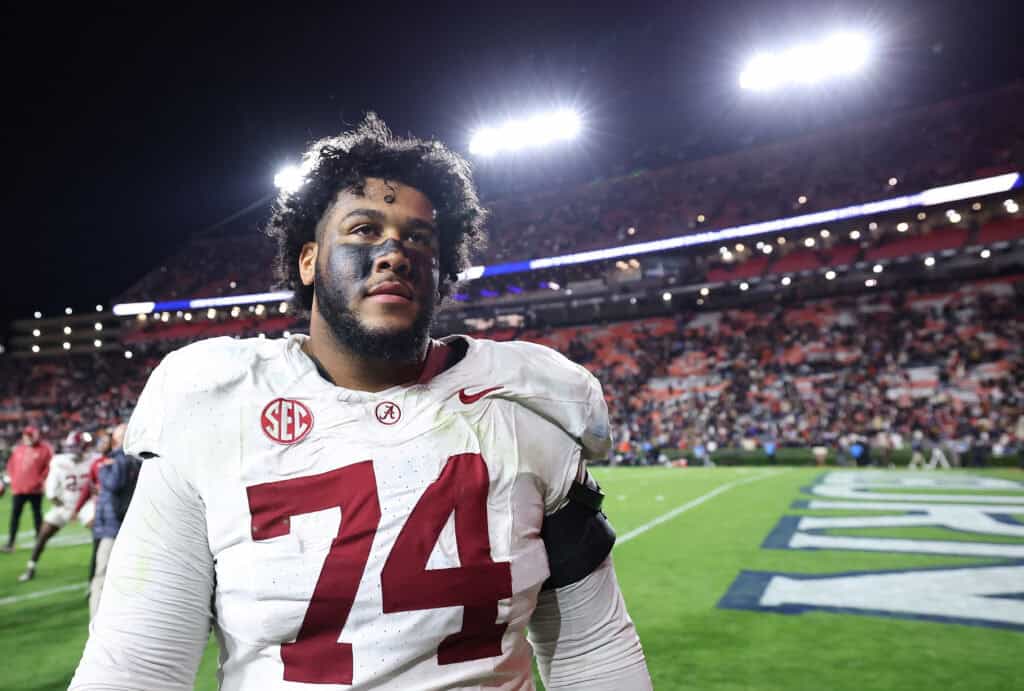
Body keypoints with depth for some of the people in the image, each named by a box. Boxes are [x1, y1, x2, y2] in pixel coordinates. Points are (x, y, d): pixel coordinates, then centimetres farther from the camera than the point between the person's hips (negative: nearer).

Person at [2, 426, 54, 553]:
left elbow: (49, 466, -7)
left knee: (37, 514, 7)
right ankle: (10, 543, 7)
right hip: (18, 488, 4)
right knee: (15, 515, 3)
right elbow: (11, 465, 17)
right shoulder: (18, 449, 10)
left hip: (35, 489, -4)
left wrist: (41, 479, -12)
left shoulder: (45, 449, -4)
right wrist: (13, 478, 5)